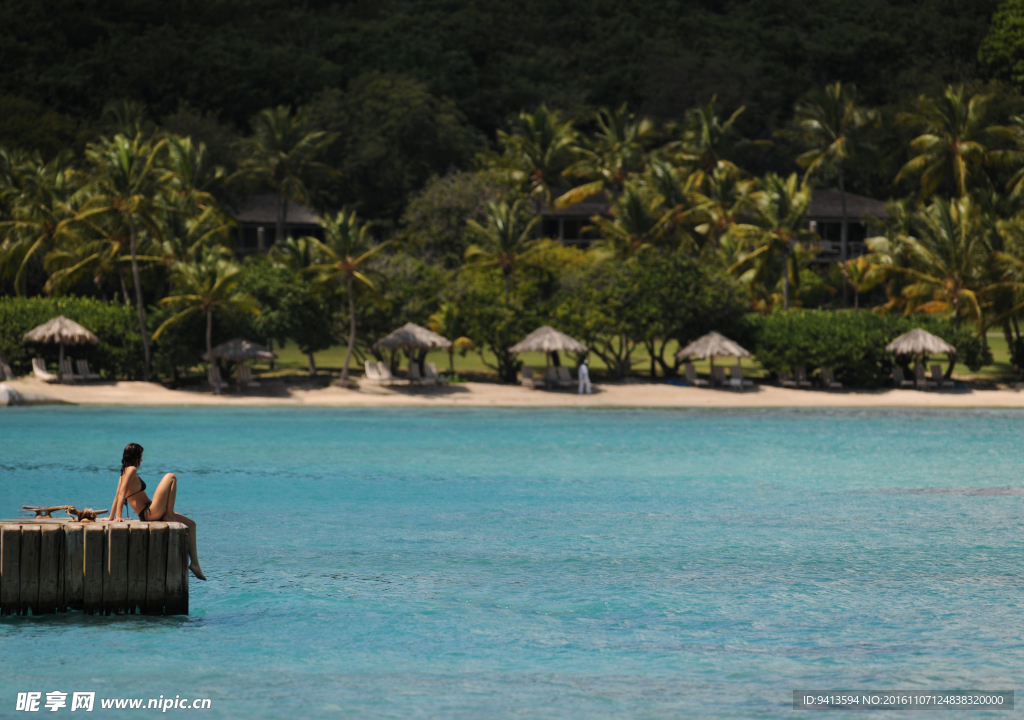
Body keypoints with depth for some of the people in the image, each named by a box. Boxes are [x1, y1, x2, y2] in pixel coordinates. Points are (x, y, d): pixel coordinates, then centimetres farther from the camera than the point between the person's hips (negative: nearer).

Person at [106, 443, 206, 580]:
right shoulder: (131, 470, -11)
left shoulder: (125, 472, 16)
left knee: (190, 524, 16)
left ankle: (194, 563, 13)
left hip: (148, 514, 10)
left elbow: (117, 496, 17)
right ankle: (170, 516, -12)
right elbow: (121, 493, -20)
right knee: (171, 477, -12)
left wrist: (111, 517, 19)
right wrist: (118, 516, -25)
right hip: (150, 511, -10)